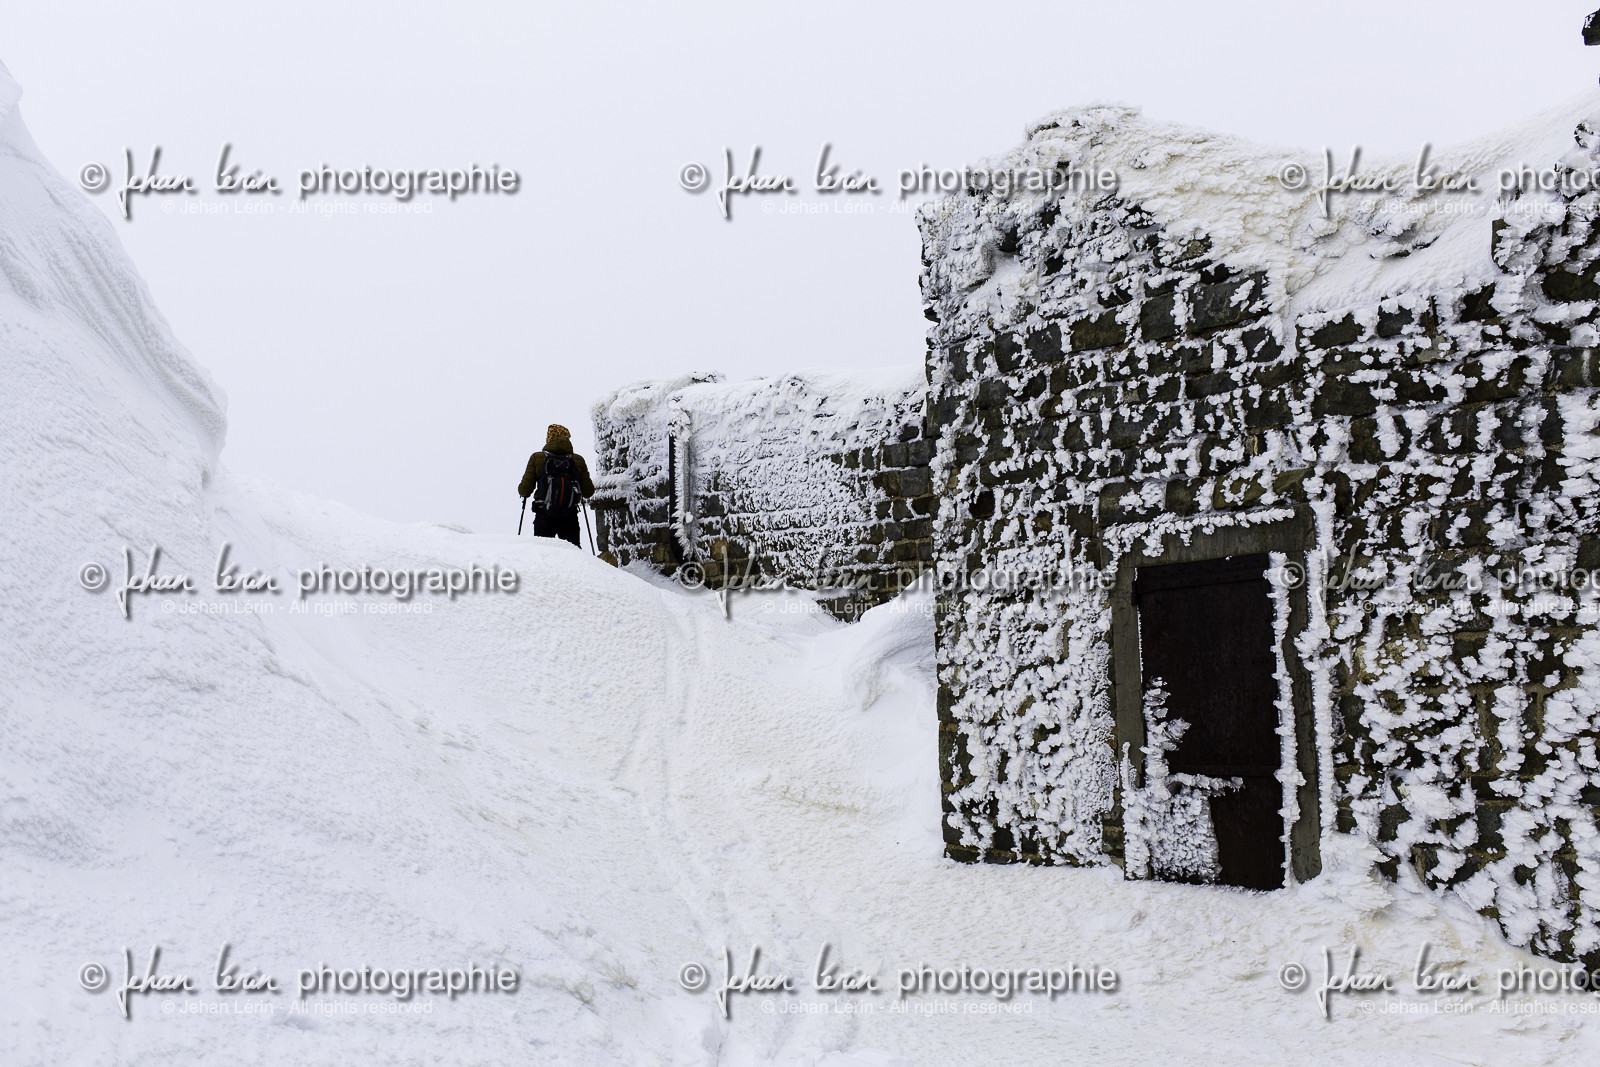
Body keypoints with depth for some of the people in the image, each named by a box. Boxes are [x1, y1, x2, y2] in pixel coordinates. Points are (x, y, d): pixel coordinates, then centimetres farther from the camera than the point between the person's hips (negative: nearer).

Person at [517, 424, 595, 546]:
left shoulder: (537, 458, -3)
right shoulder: (578, 460, 0)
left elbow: (525, 490, -3)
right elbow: (588, 492, 4)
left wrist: (523, 492, 20)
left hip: (544, 518, -1)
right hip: (570, 518, 1)